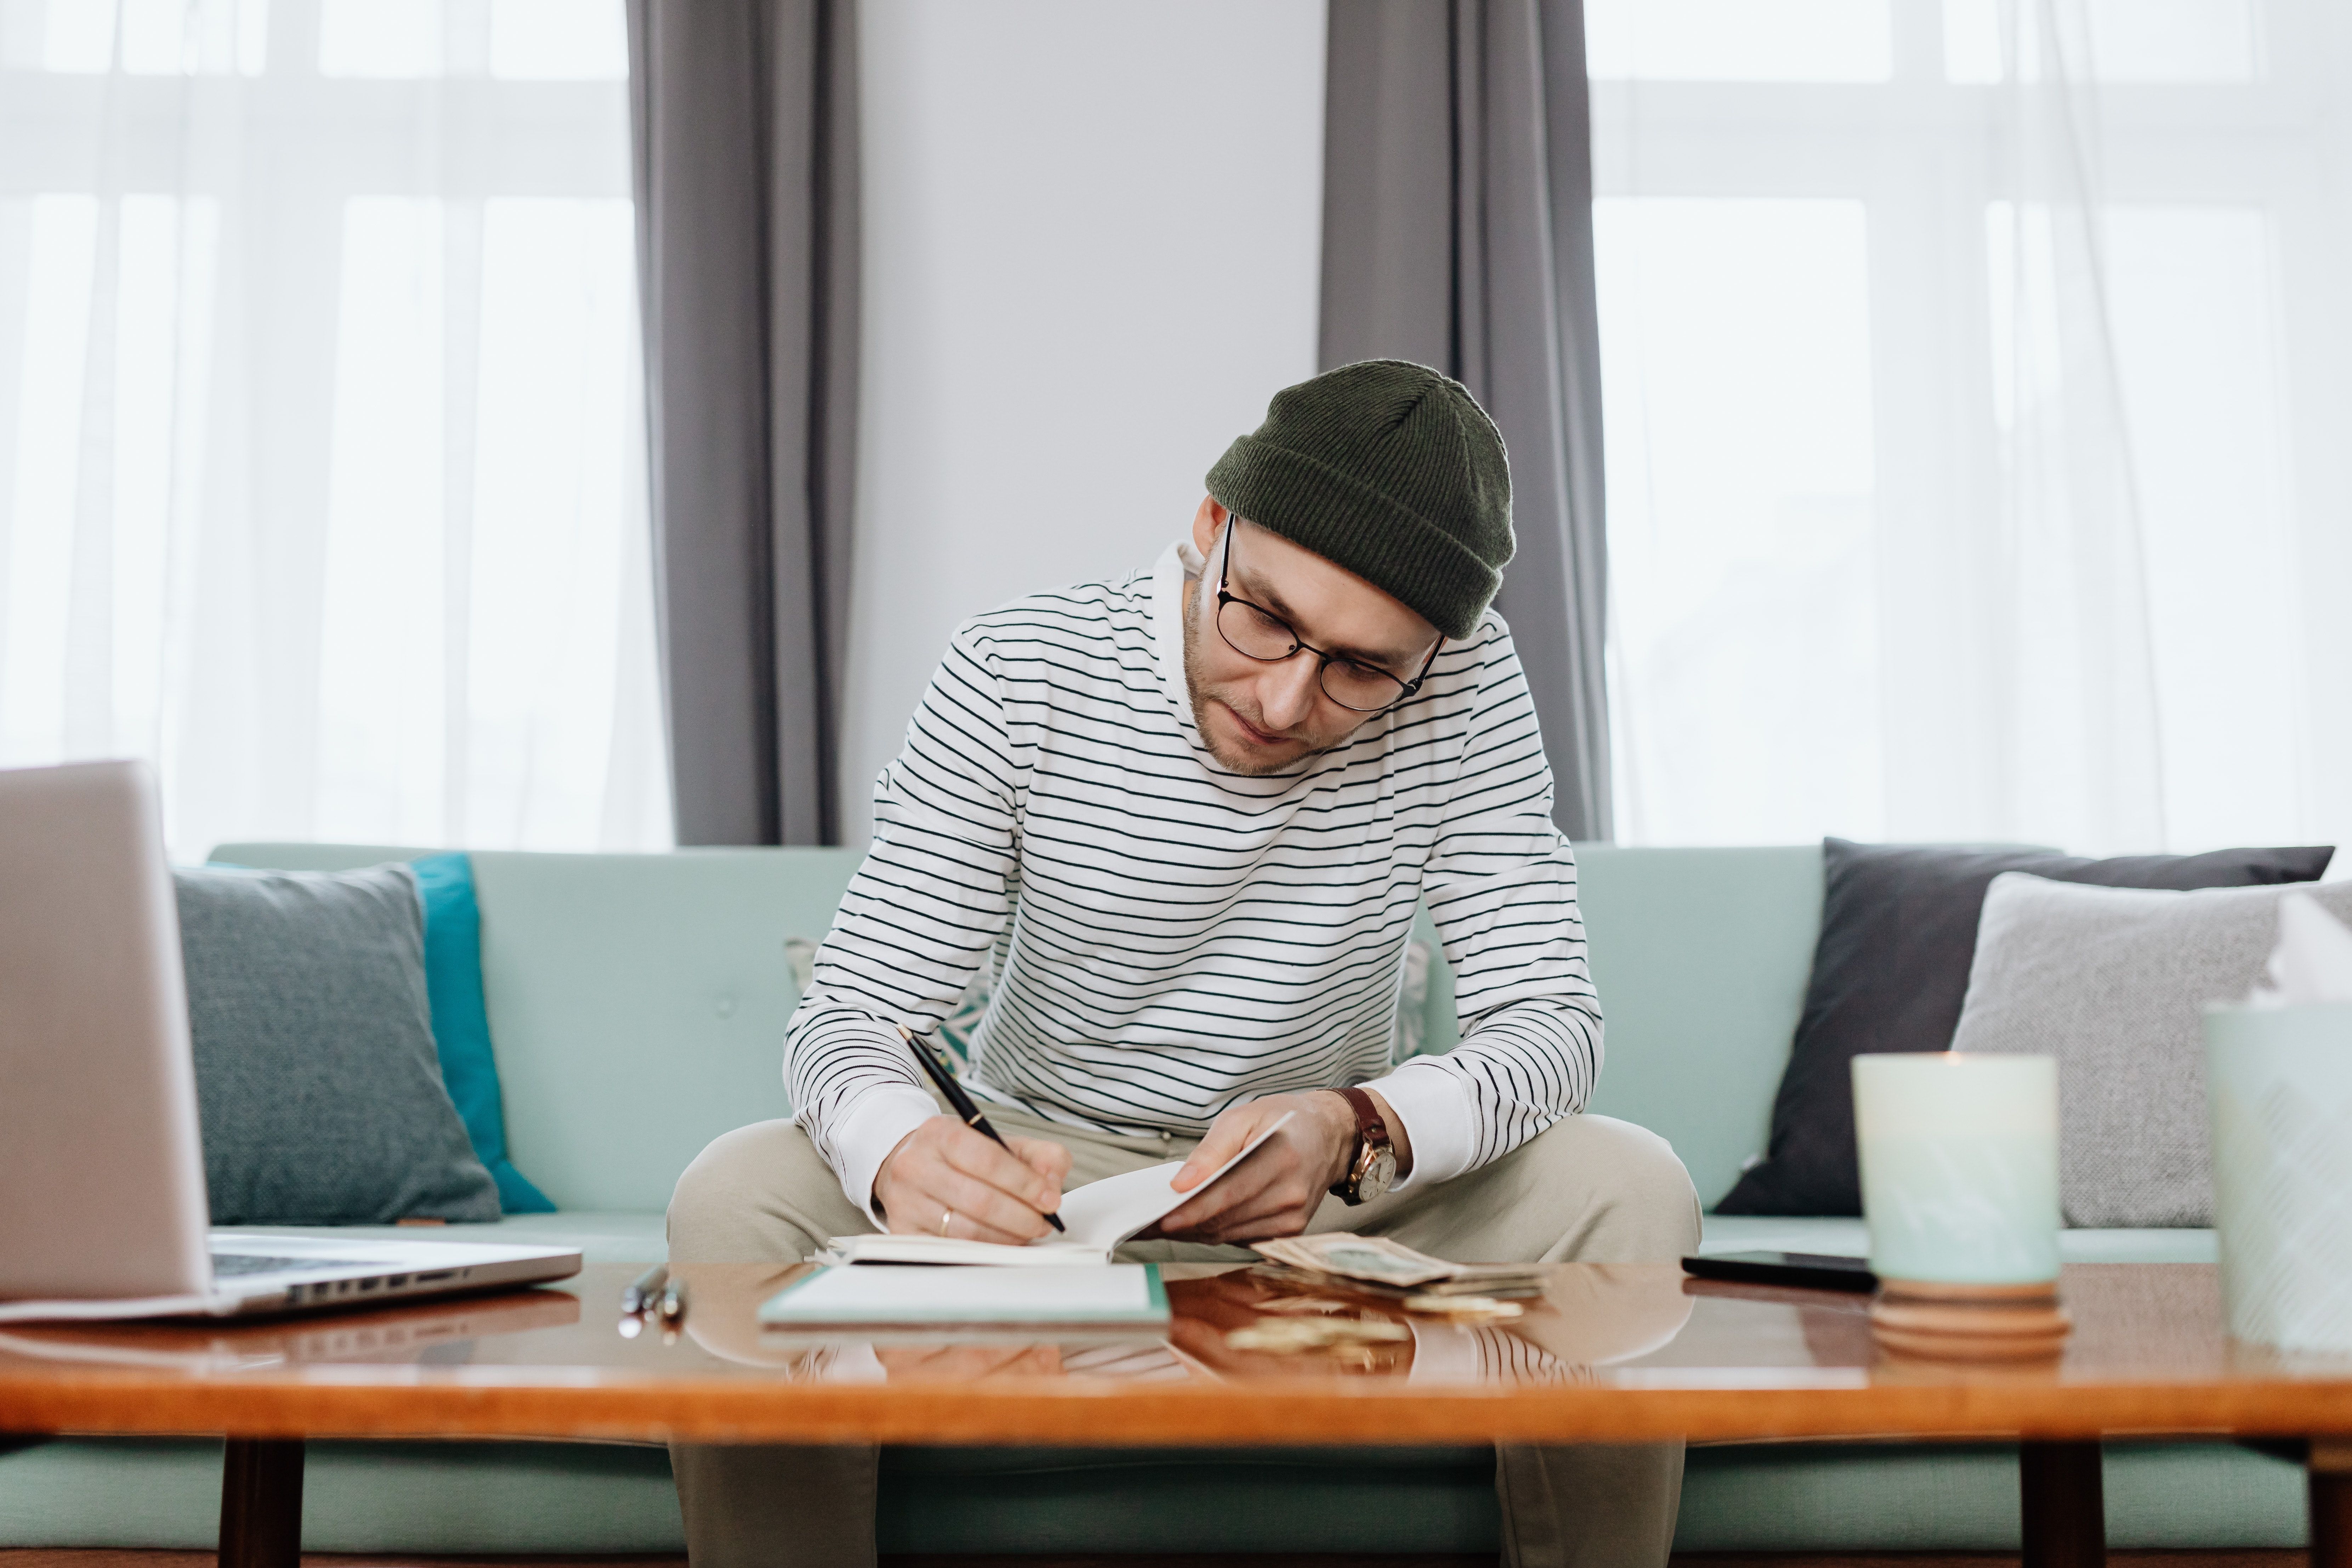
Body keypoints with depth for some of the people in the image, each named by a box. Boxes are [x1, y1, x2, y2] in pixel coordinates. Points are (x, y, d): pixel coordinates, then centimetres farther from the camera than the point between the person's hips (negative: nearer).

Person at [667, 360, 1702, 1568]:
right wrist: (899, 1150, -42)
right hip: (1041, 1181, 0)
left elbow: (1549, 1019, -16)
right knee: (735, 1199, -26)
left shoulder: (1461, 688, -13)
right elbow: (852, 1010, -16)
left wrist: (1356, 1131, -39)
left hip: (1330, 1197, 1)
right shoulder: (1013, 675, -16)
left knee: (1633, 1191, -24)